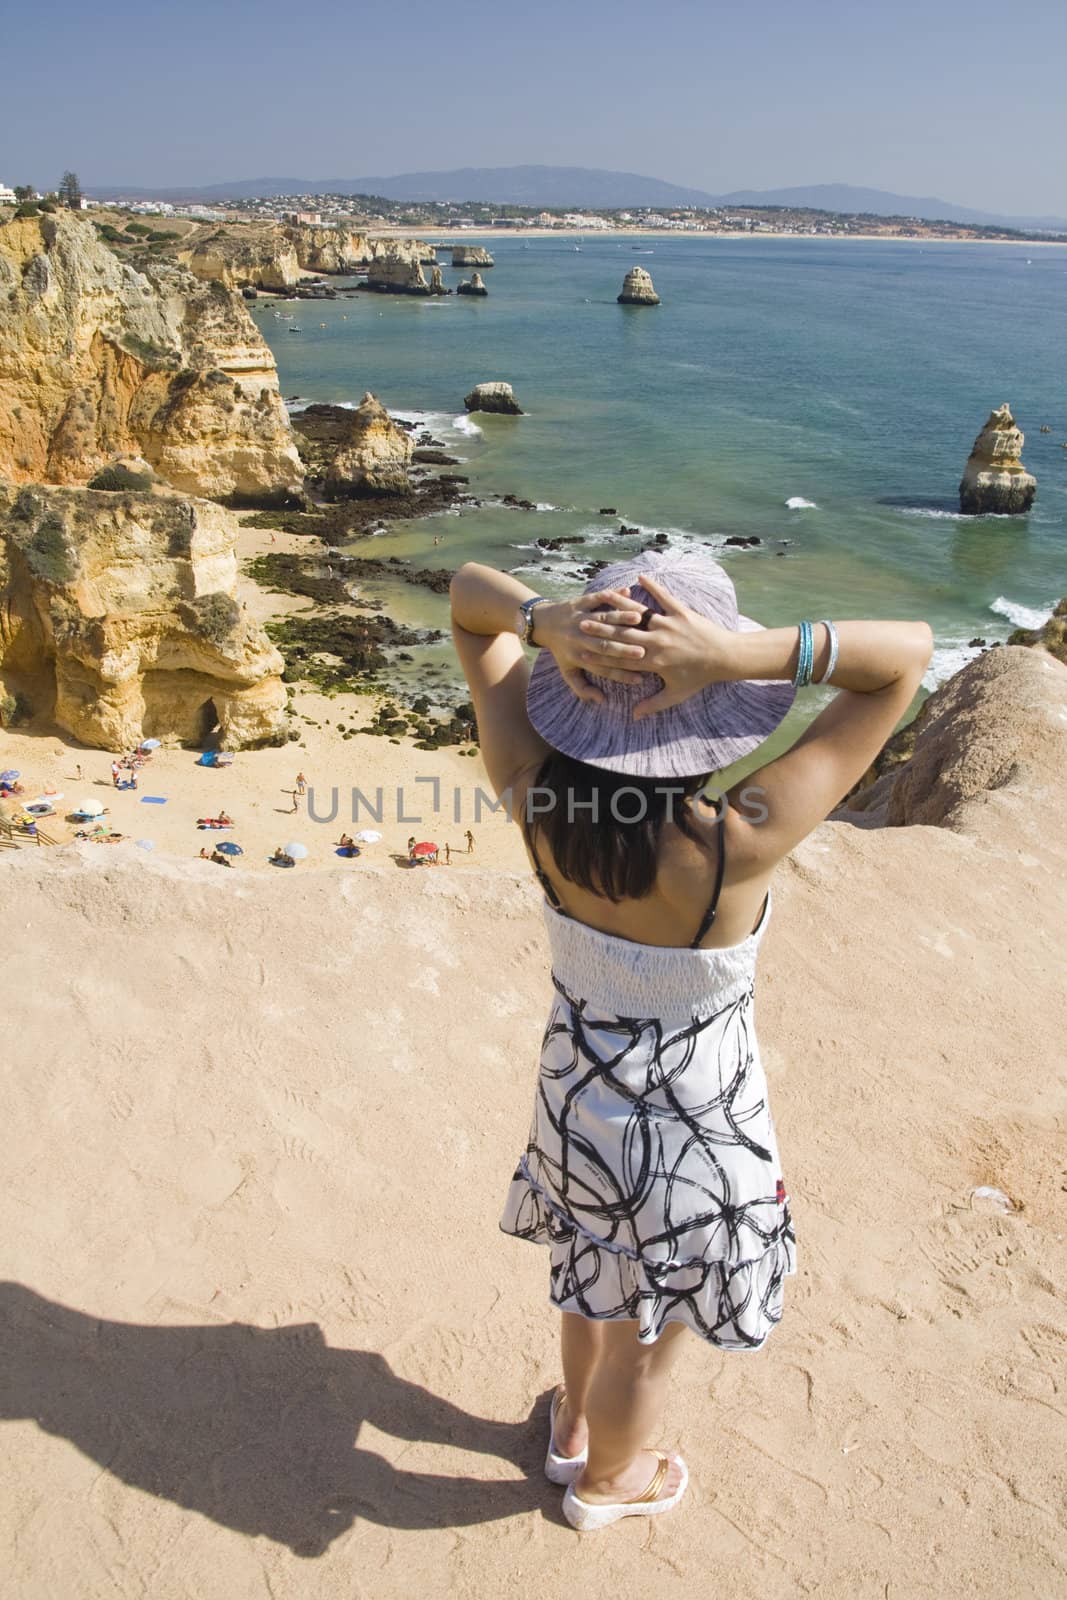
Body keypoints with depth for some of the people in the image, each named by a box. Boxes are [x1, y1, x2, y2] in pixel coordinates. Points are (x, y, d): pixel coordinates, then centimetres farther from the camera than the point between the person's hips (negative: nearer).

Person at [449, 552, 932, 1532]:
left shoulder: (538, 799, -26)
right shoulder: (741, 841, -36)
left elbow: (467, 594, -14)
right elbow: (910, 651, -29)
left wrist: (544, 621, -36)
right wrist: (746, 652, -43)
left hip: (579, 1087, 5)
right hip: (688, 1118, -4)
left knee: (595, 1278, 34)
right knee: (646, 1334, 26)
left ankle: (574, 1425, 63)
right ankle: (605, 1484, 56)